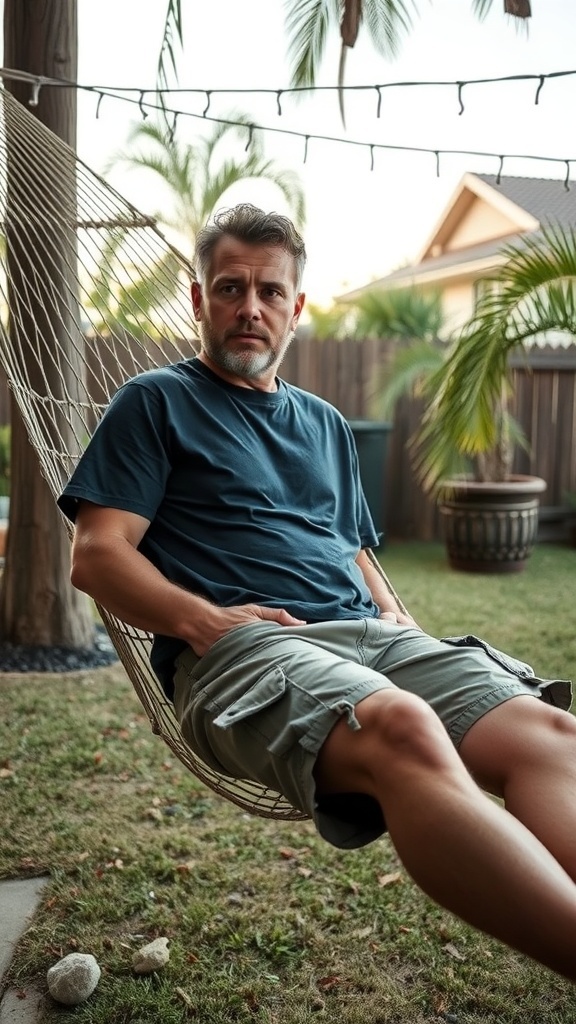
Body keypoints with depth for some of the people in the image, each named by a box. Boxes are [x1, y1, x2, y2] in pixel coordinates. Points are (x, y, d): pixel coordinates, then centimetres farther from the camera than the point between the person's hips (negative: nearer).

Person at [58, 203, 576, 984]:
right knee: (403, 729, -40)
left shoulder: (327, 426, 30)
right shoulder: (155, 404, 13)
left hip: (372, 633, 6)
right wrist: (203, 619, -15)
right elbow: (96, 556, 3)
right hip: (239, 649, -5)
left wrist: (399, 618, 9)